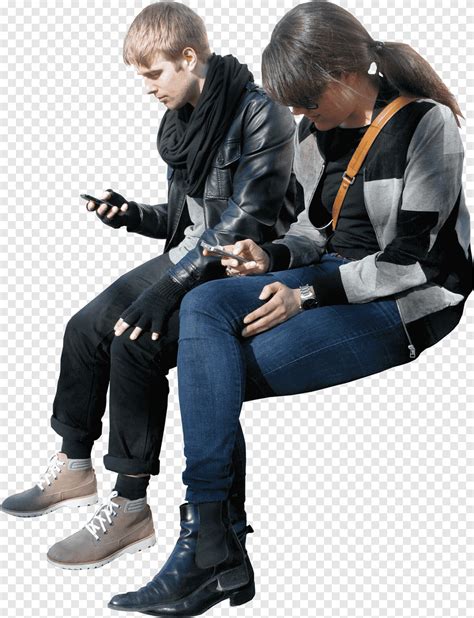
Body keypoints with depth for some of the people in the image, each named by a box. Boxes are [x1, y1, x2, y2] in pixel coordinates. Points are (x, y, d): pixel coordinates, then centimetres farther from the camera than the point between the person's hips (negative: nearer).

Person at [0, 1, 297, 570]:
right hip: (192, 260, 9)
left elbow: (246, 221, -23)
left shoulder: (261, 116, -16)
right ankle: (74, 469, 16)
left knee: (135, 342, -27)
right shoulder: (183, 120, 10)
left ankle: (130, 507, -17)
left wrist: (171, 284, -29)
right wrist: (132, 215, -2)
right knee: (86, 327, -2)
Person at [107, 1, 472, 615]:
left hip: (408, 304, -7)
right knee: (203, 305, -21)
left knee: (224, 373, -22)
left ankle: (206, 546, -9)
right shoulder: (316, 129, 9)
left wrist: (308, 295, -18)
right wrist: (272, 257, -3)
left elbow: (411, 261, -15)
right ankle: (210, 545, -26)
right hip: (335, 275, 7)